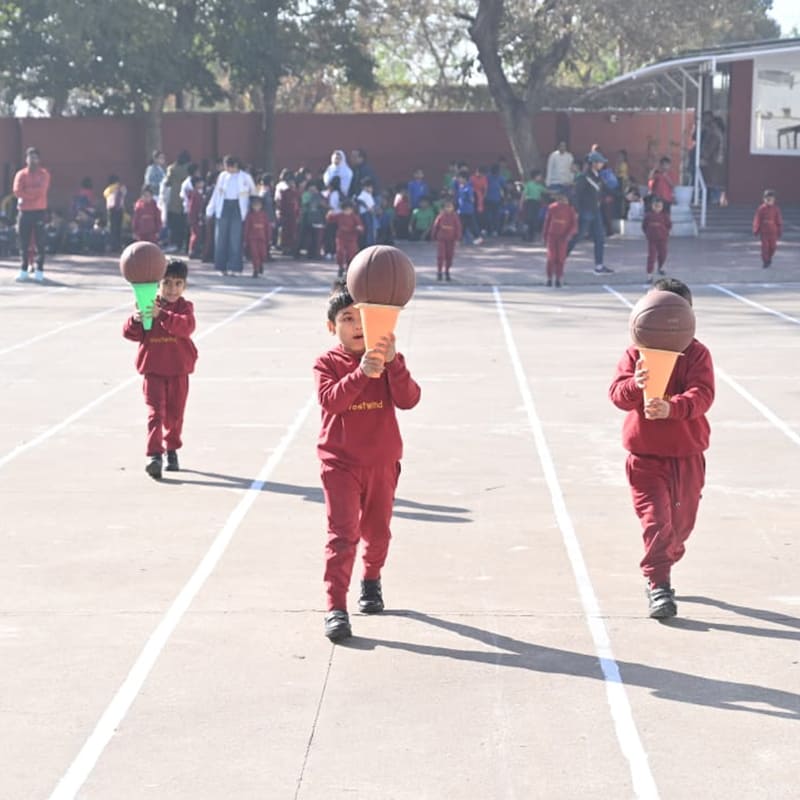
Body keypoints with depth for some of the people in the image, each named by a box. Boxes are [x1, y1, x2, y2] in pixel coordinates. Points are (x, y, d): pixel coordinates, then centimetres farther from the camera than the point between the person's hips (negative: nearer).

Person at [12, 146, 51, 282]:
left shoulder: (44, 174, 4)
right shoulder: (21, 174, 7)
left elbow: (42, 190, -11)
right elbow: (17, 191, -8)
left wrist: (26, 193, -8)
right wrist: (34, 193, -10)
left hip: (39, 211, -2)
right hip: (24, 211, 2)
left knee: (40, 242, -6)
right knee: (24, 242, 3)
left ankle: (39, 270, -6)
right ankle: (24, 270, 9)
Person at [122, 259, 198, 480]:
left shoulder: (184, 307, -3)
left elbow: (187, 326, -26)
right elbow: (130, 333, -3)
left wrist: (161, 315, -39)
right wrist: (135, 320, -26)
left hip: (178, 370, 1)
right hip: (153, 369, -1)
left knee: (174, 413, 13)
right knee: (155, 411, -11)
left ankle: (172, 450, 32)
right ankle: (154, 454, -17)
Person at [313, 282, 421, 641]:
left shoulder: (387, 361, 1)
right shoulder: (327, 363, -5)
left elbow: (408, 399, -14)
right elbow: (330, 400, -24)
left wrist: (392, 362, -28)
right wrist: (361, 374, -39)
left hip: (381, 463, 3)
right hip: (341, 463, -3)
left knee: (377, 530, 17)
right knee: (342, 533, -12)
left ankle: (372, 579, 45)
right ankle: (335, 608, -13)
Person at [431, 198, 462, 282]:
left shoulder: (455, 216, -4)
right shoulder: (441, 216, -5)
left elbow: (458, 227, -1)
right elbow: (435, 226, 3)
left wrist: (458, 239, -5)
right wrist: (434, 237, 6)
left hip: (451, 239, 1)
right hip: (441, 238, -1)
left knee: (449, 256, 6)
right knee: (440, 256, -5)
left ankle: (447, 272, 19)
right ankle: (439, 272, 2)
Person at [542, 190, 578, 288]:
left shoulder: (570, 209, -6)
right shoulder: (552, 207, 0)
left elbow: (574, 224, -6)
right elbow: (547, 221, 9)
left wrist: (569, 235, -18)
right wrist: (544, 235, 9)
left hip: (563, 237, -1)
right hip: (552, 235, 1)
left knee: (560, 258, -1)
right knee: (551, 257, -3)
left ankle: (558, 279, 7)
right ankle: (549, 278, 6)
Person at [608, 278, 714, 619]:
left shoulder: (697, 354, -3)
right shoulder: (635, 354, -1)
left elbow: (702, 394, -18)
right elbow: (617, 394, -13)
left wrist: (671, 407, -37)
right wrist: (635, 384, -36)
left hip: (687, 456, 2)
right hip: (646, 456, -1)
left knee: (681, 521, 14)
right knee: (656, 520, -11)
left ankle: (660, 568, 38)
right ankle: (658, 585, -6)